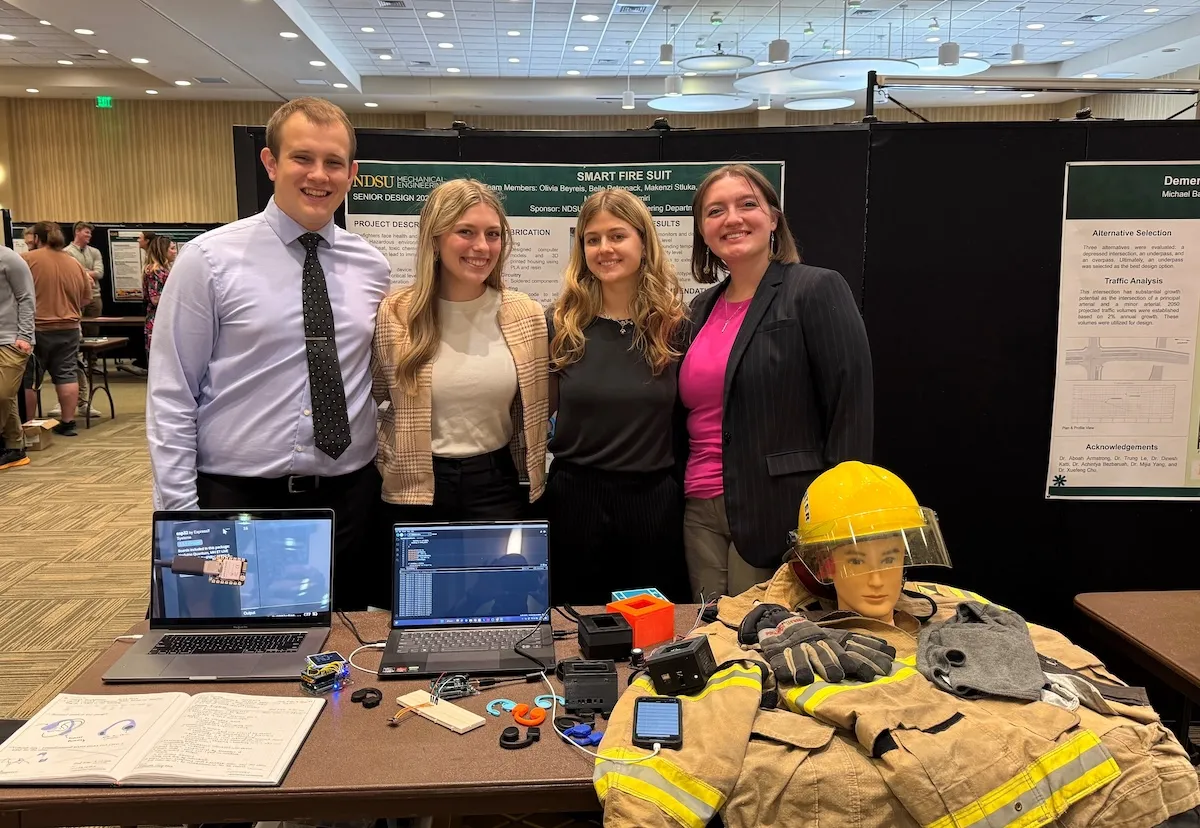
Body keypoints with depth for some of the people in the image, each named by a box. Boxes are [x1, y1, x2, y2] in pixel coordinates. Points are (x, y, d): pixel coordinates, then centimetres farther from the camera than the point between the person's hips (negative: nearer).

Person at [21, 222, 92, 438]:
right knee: (66, 375, 7)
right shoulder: (75, 264, 7)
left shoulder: (26, 259, -7)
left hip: (35, 329, -4)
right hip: (68, 329, 4)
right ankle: (68, 422, 7)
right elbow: (86, 298, 14)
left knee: (27, 379, 5)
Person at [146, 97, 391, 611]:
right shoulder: (209, 259, -6)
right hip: (237, 498, -3)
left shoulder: (372, 266, 6)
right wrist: (180, 515, -9)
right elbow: (170, 397, -6)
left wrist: (387, 476, 6)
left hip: (348, 497, 4)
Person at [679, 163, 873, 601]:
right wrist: (690, 497, 12)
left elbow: (852, 412, -11)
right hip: (701, 514, 6)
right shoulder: (703, 307, 13)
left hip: (781, 513, -6)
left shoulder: (817, 290, -6)